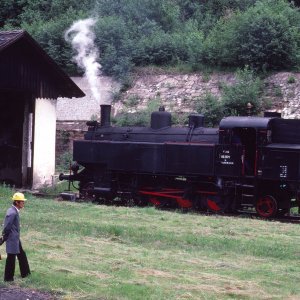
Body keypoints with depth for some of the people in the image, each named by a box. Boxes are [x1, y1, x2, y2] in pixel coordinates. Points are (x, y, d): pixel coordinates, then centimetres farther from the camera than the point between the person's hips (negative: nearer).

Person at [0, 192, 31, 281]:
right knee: (11, 258, 1)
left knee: (22, 255, 19)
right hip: (12, 239, -10)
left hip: (15, 239, 10)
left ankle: (25, 273, 30)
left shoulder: (14, 211, 8)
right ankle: (8, 277, 11)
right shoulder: (12, 213, -24)